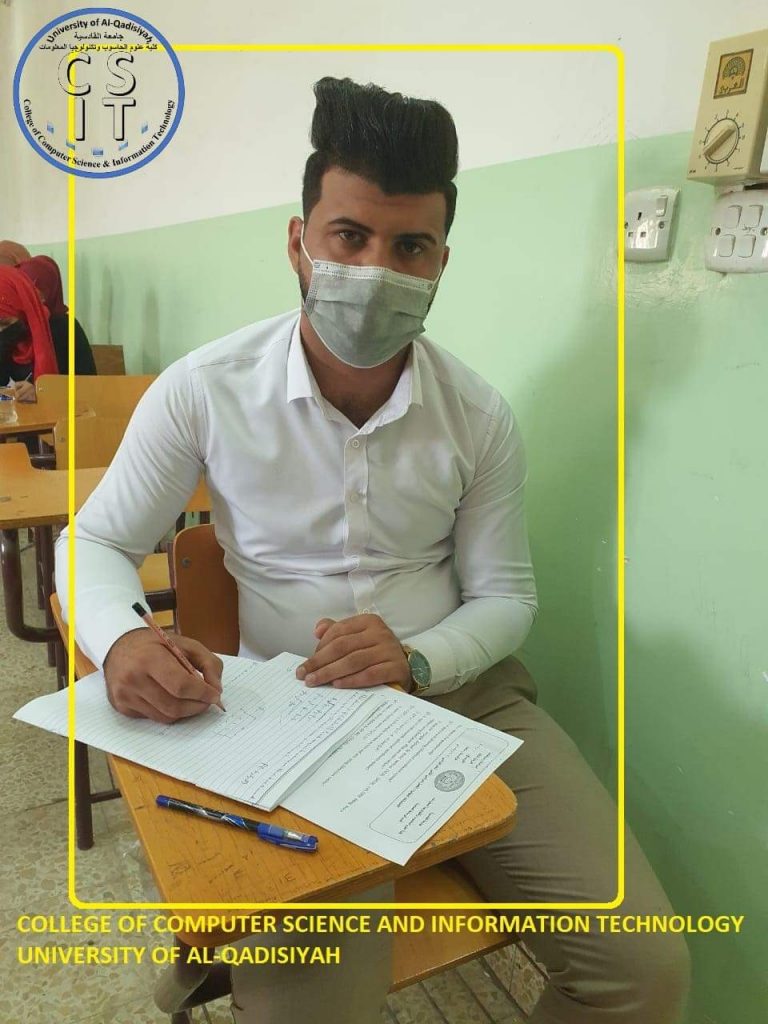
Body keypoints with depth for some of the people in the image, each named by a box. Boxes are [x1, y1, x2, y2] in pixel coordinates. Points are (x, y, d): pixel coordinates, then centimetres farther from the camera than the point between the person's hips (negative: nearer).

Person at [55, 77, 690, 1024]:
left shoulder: (480, 418, -3)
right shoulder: (205, 391, -8)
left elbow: (504, 594, 4)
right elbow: (95, 541, 1)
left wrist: (416, 659, -17)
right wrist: (123, 640, -21)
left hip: (463, 692, 3)